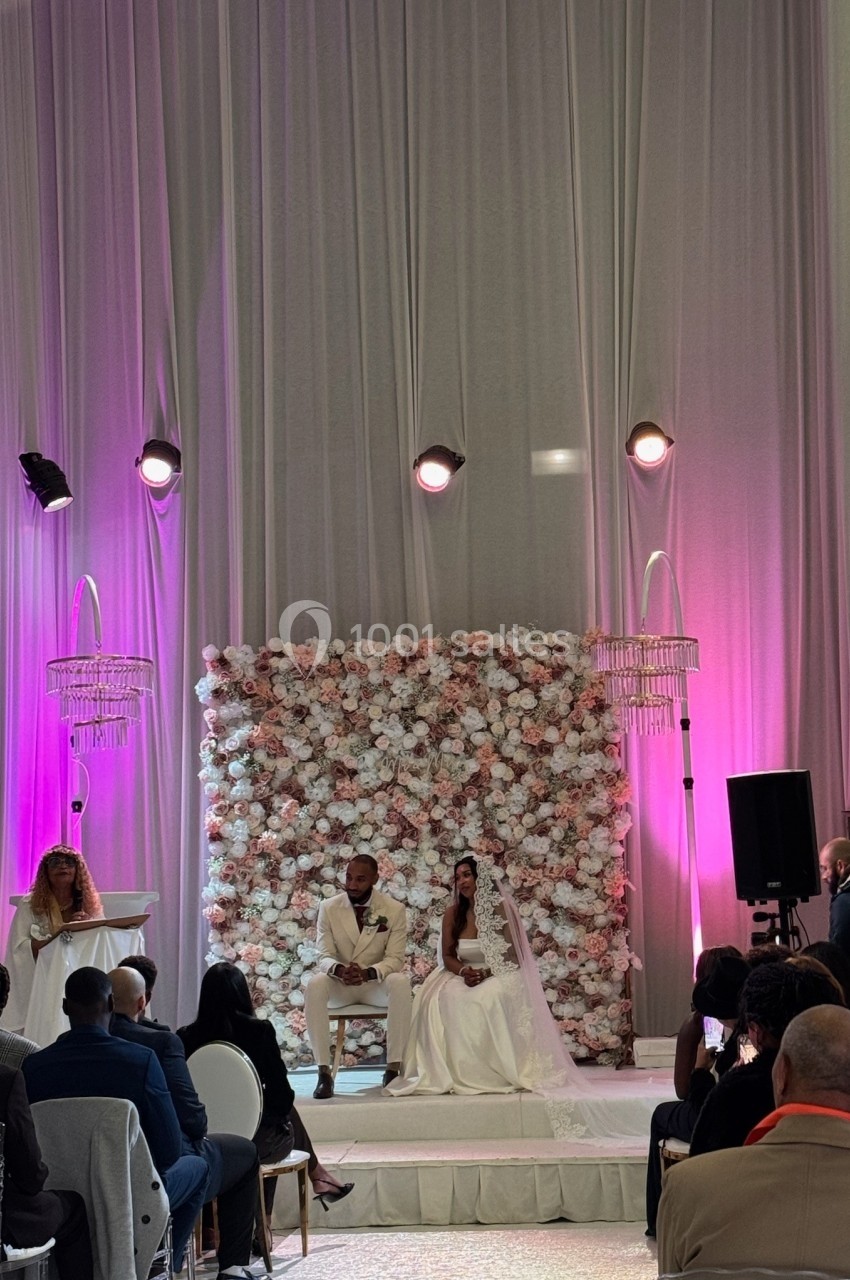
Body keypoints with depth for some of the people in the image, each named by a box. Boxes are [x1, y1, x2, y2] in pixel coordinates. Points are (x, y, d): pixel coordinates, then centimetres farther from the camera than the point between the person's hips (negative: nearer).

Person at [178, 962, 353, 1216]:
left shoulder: (186, 1037, -9)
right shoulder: (259, 1031, -15)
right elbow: (282, 1094, -9)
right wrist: (279, 1112, 13)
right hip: (254, 1140, -3)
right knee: (287, 1114, 29)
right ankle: (318, 1178, 46)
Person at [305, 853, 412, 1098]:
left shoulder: (394, 910, -5)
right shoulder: (329, 908, -3)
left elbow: (395, 959, -10)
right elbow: (324, 956, -6)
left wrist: (367, 973, -31)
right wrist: (339, 969, -32)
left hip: (376, 984, -1)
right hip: (339, 985, 1)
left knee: (400, 981, -34)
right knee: (315, 983, -33)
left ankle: (393, 1068, -28)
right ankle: (324, 1072, -31)